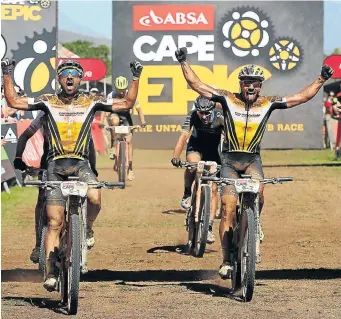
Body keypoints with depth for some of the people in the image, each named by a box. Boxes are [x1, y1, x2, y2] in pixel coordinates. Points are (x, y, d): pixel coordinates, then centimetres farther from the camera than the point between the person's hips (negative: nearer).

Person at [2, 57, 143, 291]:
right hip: (56, 166, 0)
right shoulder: (48, 102, 5)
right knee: (55, 223, -6)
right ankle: (50, 272, 0)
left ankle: (88, 228, 2)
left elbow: (127, 104, 7)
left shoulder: (91, 103, 5)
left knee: (94, 197, -31)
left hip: (81, 164, 0)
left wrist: (136, 78, 0)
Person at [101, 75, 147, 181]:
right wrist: (101, 121, -47)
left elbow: (138, 108, -22)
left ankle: (130, 169, -4)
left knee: (129, 141, -10)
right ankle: (113, 147, -26)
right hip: (114, 114, -1)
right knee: (115, 120, -39)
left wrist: (142, 121, -38)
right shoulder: (111, 95, -23)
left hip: (125, 117, 1)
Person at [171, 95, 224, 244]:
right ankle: (187, 194, -9)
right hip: (196, 145, 0)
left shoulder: (219, 117, -30)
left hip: (214, 150, 0)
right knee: (193, 164, -35)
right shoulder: (192, 116, -26)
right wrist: (175, 157, -46)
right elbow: (183, 136, -33)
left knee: (214, 189, -6)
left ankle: (209, 227, 0)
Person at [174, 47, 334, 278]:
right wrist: (184, 63, -11)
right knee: (229, 207, -11)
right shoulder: (228, 99, -3)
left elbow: (301, 97, 6)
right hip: (230, 159, -1)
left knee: (258, 194, -29)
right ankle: (226, 261, -6)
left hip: (253, 160, 1)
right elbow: (197, 85, -5)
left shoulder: (268, 104, 2)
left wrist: (321, 80, 0)